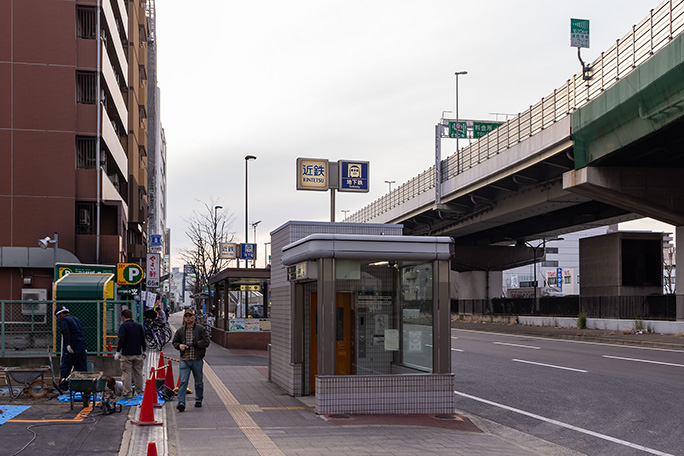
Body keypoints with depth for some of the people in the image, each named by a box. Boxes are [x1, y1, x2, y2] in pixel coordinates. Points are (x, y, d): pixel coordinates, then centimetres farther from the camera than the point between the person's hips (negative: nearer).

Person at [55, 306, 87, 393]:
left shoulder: (64, 320, -2)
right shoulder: (76, 319, 22)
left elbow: (66, 332, -19)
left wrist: (68, 345, -27)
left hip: (71, 347, -7)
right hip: (82, 346, 7)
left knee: (65, 367, 0)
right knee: (82, 368, 8)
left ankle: (63, 388, 0)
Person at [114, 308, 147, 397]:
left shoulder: (123, 326, -8)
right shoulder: (139, 325, 8)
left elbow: (121, 340, -17)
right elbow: (143, 339, 11)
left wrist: (118, 352, -13)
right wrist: (144, 351, 21)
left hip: (126, 354, -5)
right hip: (138, 354, 5)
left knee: (126, 373, 0)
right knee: (138, 373, 12)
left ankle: (127, 392, -2)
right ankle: (139, 391, 18)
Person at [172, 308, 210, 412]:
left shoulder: (200, 329, -1)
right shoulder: (180, 330, 8)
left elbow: (206, 341, -7)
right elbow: (174, 341, 18)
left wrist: (194, 344, -17)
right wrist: (179, 345, -5)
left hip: (197, 360, -1)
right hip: (184, 360, 1)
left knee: (199, 382, 12)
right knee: (183, 381, -10)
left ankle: (198, 400, 31)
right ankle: (181, 403, -14)